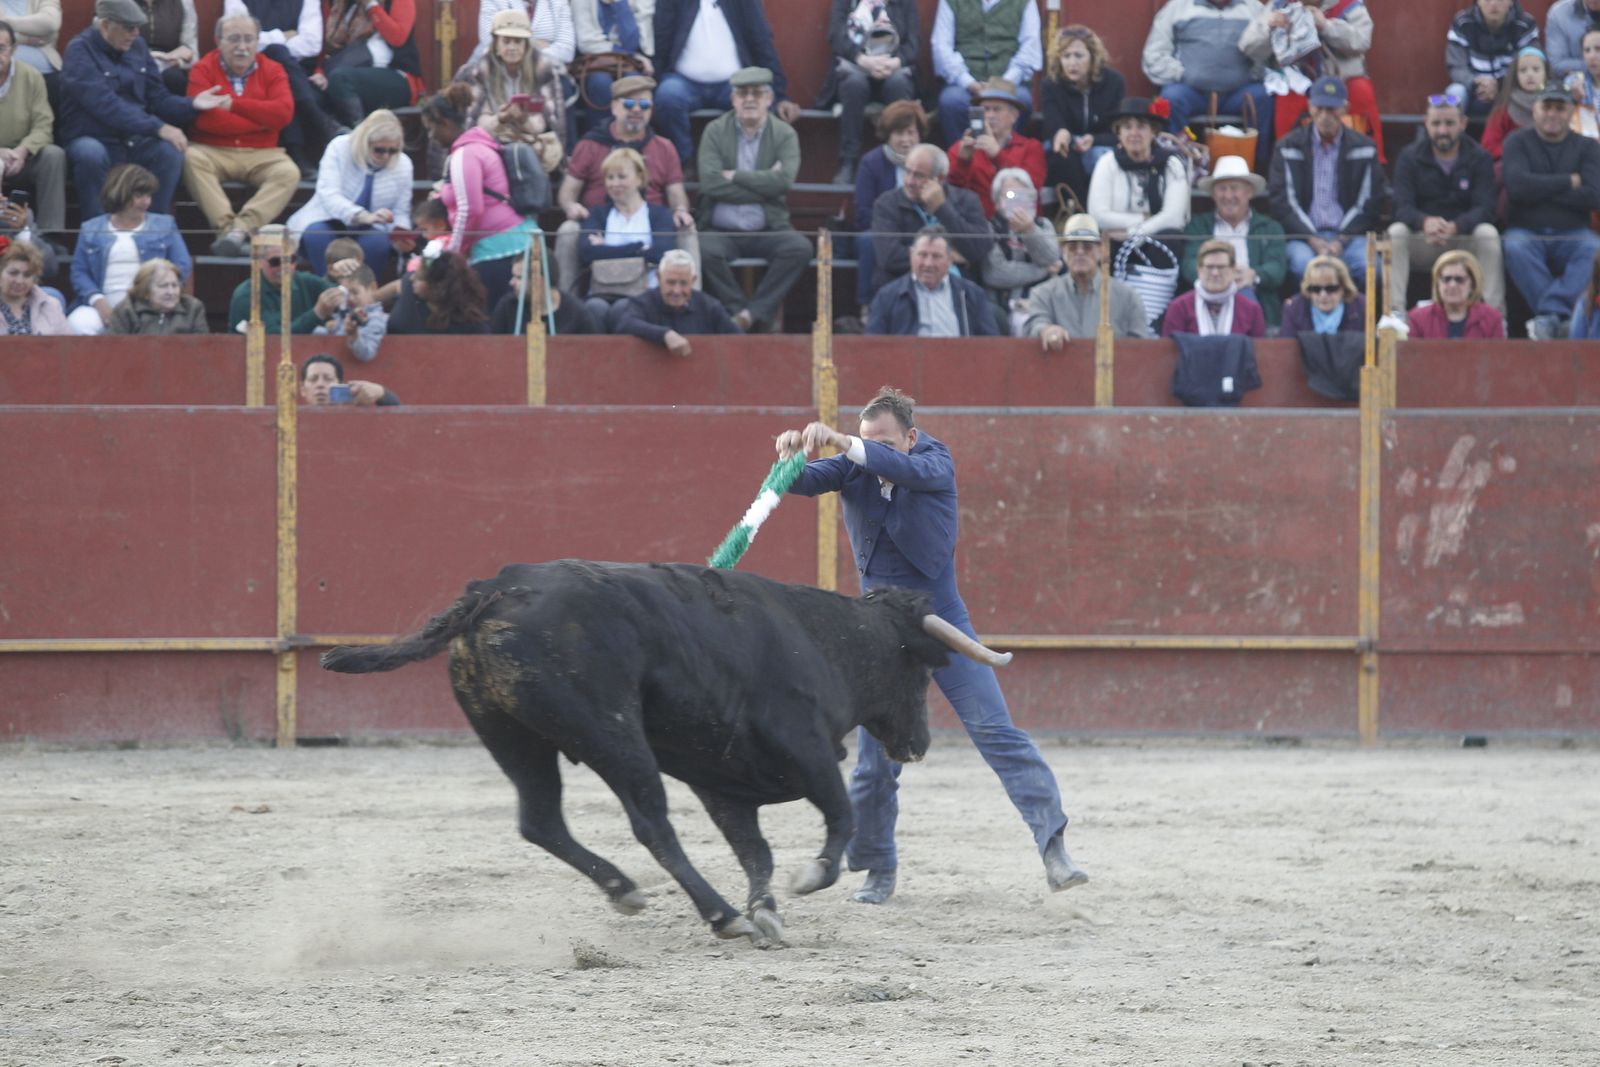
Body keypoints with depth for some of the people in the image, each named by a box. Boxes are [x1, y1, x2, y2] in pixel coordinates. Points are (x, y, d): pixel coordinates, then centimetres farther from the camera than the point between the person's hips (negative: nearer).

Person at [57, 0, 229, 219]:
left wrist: (192, 104, -6)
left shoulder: (137, 47, 9)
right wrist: (158, 127, -29)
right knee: (91, 155, -38)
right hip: (92, 140, -5)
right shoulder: (80, 51, -12)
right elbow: (106, 106, -24)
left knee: (170, 151, -25)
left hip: (134, 142, 5)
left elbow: (158, 100, 14)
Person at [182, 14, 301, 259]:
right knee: (191, 158, -33)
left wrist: (235, 104, -13)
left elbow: (283, 112, -11)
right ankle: (227, 228, -42)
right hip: (213, 151, -2)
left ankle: (241, 228, -41)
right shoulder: (204, 70, 0)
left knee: (289, 172, -27)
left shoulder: (272, 71, 6)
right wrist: (261, 118, -9)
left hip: (261, 155, 2)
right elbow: (204, 118, -15)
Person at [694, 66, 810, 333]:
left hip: (768, 230, 1)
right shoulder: (715, 131, 5)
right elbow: (710, 182, -10)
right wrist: (763, 185, -10)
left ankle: (751, 313, -22)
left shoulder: (784, 134, 5)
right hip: (722, 230, -1)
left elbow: (784, 180, -11)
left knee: (801, 248, -28)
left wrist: (735, 176, -11)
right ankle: (739, 312, -17)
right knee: (705, 251, -33)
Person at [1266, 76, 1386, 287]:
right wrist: (1312, 240, -11)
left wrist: (1341, 241, -7)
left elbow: (1369, 203, 7)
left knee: (1368, 266, -31)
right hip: (1303, 235, -1)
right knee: (1303, 263, -35)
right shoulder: (1288, 148, 10)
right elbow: (1282, 201, 2)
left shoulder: (1363, 148, 12)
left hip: (1349, 235, 1)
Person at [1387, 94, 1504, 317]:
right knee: (1396, 233, -29)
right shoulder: (1410, 158, 2)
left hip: (1465, 238, -1)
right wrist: (1425, 222, -35)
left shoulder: (1479, 159, 0)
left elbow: (1484, 209, -12)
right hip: (1422, 243, 1)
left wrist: (1454, 227, -34)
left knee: (1488, 233, -32)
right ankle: (1395, 312, -35)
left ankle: (1495, 313, -34)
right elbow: (1402, 208, -10)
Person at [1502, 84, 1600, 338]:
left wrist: (1542, 190, -6)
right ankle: (1562, 318, -40)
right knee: (1514, 248, -36)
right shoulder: (1517, 143, 9)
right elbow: (1517, 186, -10)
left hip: (1572, 234, 1)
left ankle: (1551, 312, -45)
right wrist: (1569, 182, -3)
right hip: (1526, 231, -1)